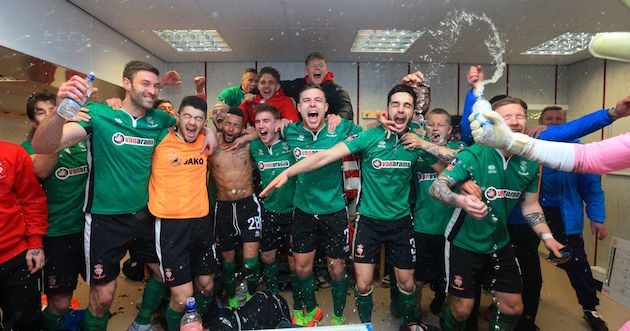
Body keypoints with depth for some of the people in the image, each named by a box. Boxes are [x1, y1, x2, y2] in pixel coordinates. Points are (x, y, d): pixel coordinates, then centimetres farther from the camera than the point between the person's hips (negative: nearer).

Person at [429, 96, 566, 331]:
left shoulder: (529, 163, -3)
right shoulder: (473, 155, -20)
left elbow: (530, 205, 10)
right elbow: (436, 187, -27)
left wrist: (547, 237, -3)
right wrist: (462, 200, -47)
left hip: (500, 244, 5)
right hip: (464, 242, -5)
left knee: (513, 307, 13)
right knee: (463, 308, 5)